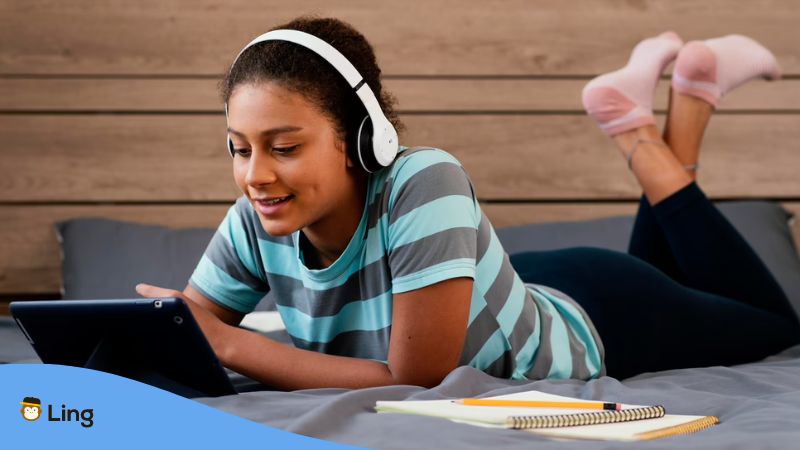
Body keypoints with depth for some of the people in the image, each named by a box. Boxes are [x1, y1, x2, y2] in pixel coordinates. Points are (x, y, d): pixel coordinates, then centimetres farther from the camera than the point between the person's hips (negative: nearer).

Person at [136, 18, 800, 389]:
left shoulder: (424, 183, -43)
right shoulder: (256, 224, -27)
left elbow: (419, 378, -41)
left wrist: (233, 347, -43)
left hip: (588, 325, -5)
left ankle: (644, 137, 27)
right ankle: (641, 124, 35)